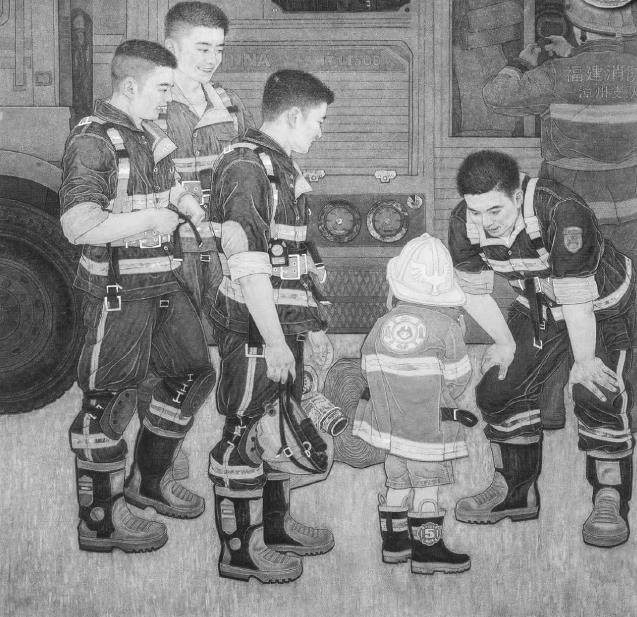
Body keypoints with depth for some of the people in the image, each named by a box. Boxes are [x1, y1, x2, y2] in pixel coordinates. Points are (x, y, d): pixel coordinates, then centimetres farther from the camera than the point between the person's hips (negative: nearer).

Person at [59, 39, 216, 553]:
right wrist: (150, 220, -19)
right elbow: (79, 226, -26)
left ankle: (149, 478, 33)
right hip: (118, 289, -9)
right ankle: (99, 519, 9)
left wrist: (192, 208, 12)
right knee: (110, 399, -2)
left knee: (193, 373, 17)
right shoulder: (92, 141, -16)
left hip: (163, 280, 9)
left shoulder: (151, 134, 11)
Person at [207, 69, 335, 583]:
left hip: (284, 327, 10)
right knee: (245, 435, -1)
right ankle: (240, 551, 8)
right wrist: (274, 341, -24)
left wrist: (312, 324, 23)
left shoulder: (285, 168, 16)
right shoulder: (245, 168, -17)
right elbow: (248, 266, -23)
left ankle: (276, 525, 32)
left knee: (278, 424, 18)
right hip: (253, 329, -10)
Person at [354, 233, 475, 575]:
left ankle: (394, 542, 27)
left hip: (388, 420, 5)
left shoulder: (381, 327, -3)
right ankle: (427, 550, 10)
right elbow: (458, 380, -9)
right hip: (428, 426, -5)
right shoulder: (446, 327, -15)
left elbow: (372, 374, 5)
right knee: (427, 485, 4)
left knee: (397, 481, 17)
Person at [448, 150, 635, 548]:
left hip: (603, 306, -6)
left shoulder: (562, 212, -40)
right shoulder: (465, 221, -21)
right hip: (539, 308, 6)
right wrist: (506, 343, 1)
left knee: (598, 393, -23)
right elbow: (473, 289, -3)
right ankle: (517, 493, 16)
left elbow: (576, 298, -32)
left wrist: (584, 362, -23)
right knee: (500, 388, -1)